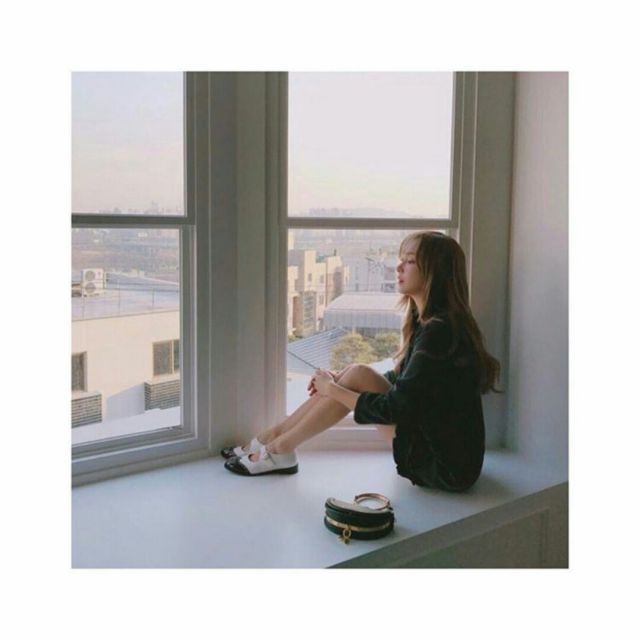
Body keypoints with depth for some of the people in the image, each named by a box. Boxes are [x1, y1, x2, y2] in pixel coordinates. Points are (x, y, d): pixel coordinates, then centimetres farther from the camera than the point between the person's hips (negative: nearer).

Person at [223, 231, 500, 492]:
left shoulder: (439, 330, -21)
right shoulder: (428, 323, 8)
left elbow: (394, 408, -23)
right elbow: (401, 381, 17)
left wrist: (333, 390, -11)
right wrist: (338, 380, 3)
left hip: (447, 467, -9)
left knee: (357, 376, -16)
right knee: (354, 376, 1)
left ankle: (279, 449, -4)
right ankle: (273, 436, 6)